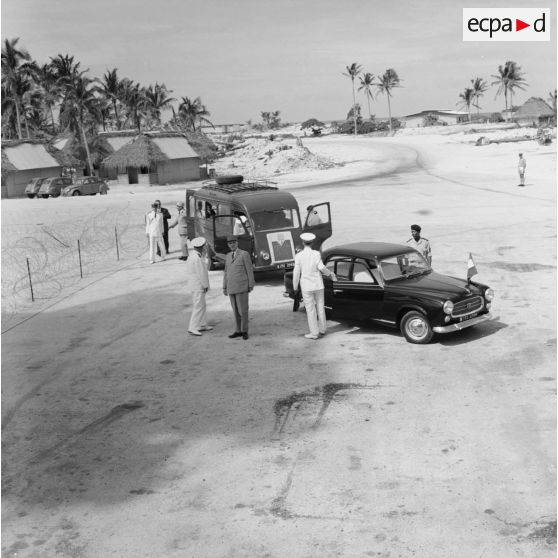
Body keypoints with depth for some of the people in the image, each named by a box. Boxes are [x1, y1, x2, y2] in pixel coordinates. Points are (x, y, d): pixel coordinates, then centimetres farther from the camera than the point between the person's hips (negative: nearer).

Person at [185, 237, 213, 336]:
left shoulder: (192, 256, 10)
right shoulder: (197, 258, -22)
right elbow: (201, 273, -21)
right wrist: (206, 285, -10)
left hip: (194, 284, 10)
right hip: (198, 286, -10)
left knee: (202, 305, 17)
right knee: (198, 307, -8)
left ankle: (202, 325, 24)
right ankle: (192, 328, -7)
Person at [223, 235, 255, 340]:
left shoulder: (244, 254, -5)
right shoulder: (228, 256, 13)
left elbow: (250, 270, -6)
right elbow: (226, 273, 15)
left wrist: (251, 286, -8)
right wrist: (224, 287, 11)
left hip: (242, 287, -6)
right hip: (231, 288, 6)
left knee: (243, 310, -4)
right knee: (235, 310, 9)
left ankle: (244, 331, 7)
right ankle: (238, 330, 16)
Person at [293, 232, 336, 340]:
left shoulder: (298, 256, -9)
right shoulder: (316, 254, -7)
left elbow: (296, 272, -6)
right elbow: (321, 267, -12)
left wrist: (295, 286, 6)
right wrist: (330, 274, 6)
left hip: (306, 286, -2)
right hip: (318, 285, 2)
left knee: (310, 309, 3)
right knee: (320, 307, 15)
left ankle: (314, 333, 6)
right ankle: (322, 329, 25)